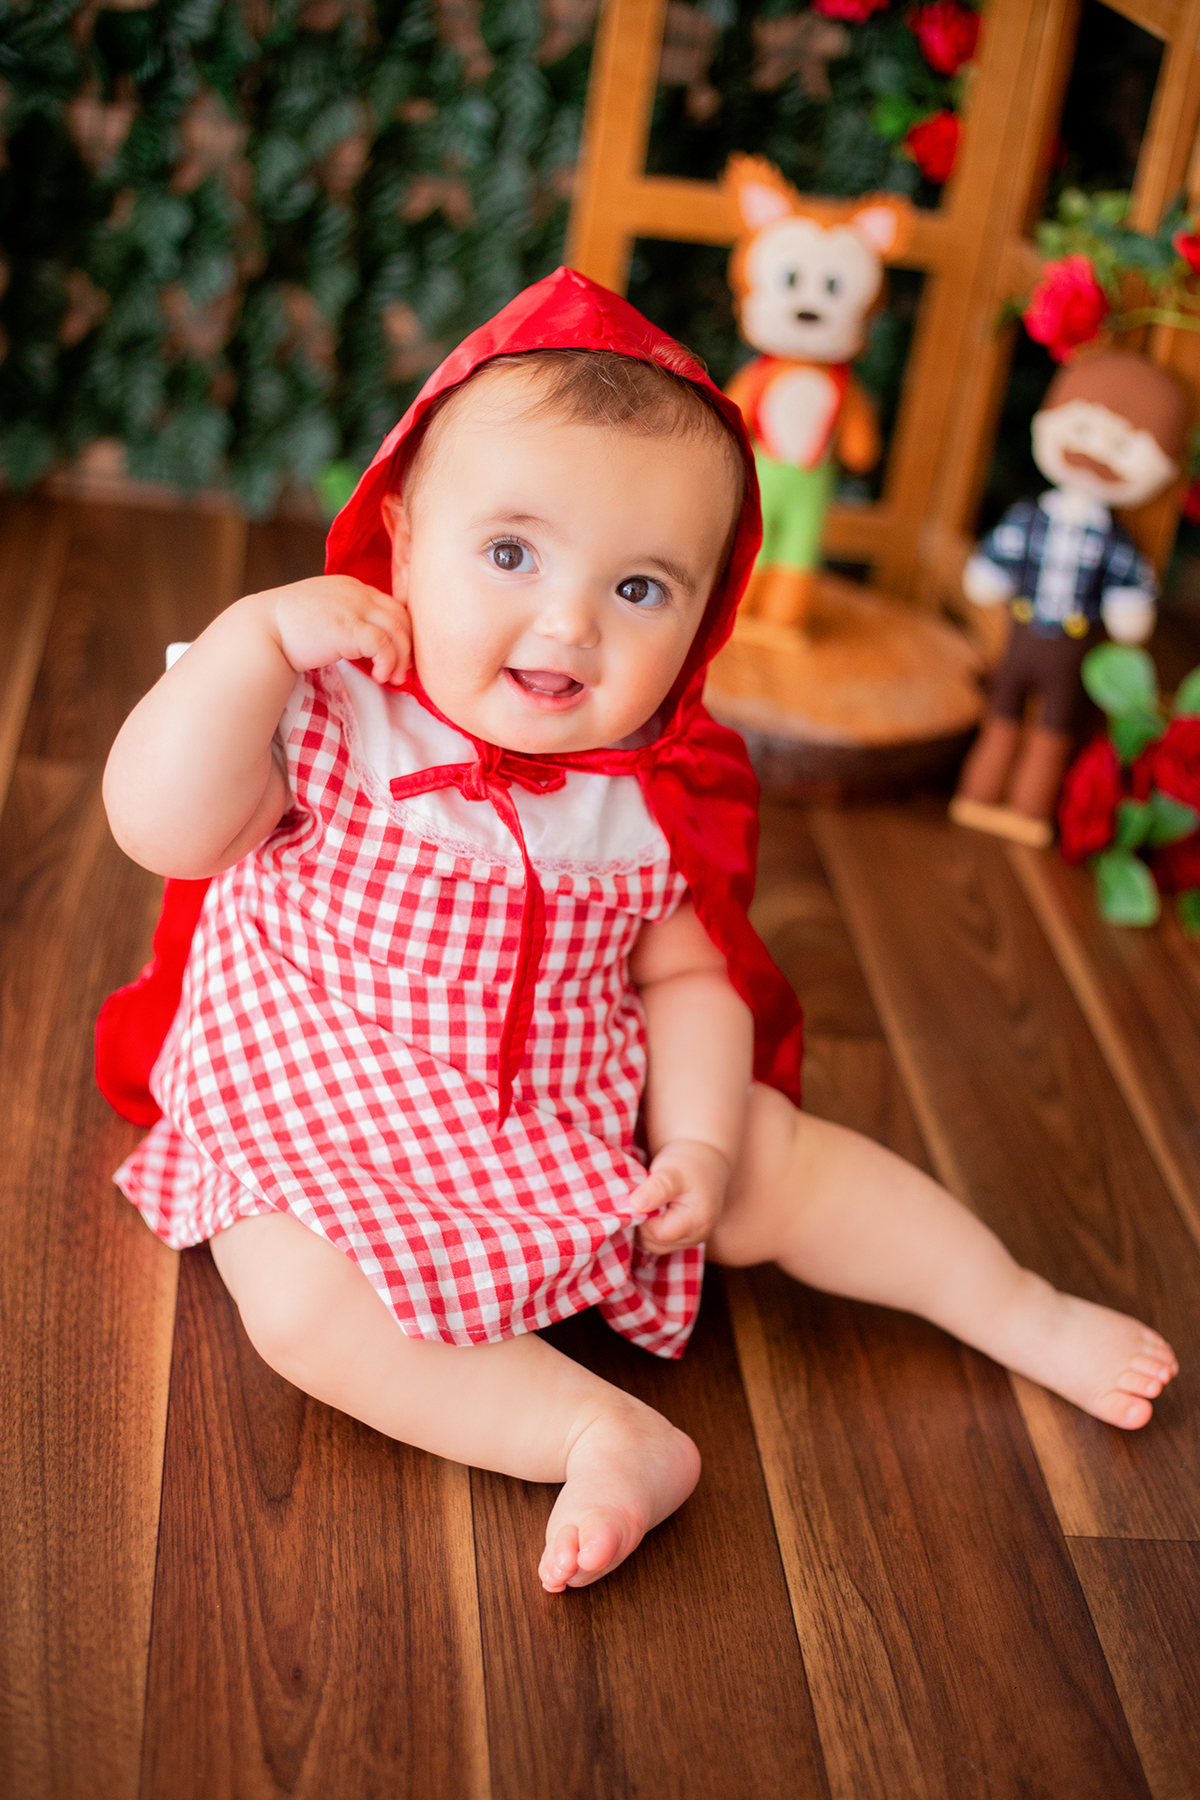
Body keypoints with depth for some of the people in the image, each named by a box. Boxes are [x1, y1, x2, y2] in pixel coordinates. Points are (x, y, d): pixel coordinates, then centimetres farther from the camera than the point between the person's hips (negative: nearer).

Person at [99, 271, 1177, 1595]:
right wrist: (256, 635, -32)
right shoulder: (325, 709, -17)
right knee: (305, 1300, -30)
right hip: (322, 1124, -3)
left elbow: (686, 977, 0)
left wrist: (699, 1142, -13)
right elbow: (163, 827, -27)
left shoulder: (653, 798, -7)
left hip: (581, 1119, 3)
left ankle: (1026, 1315, 20)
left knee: (779, 1155, 0)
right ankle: (608, 1437, -26)